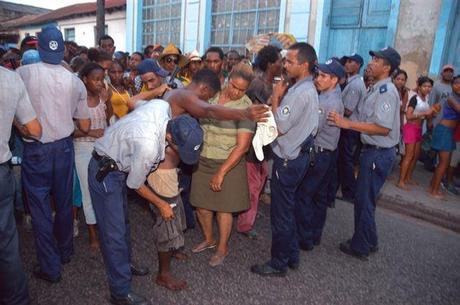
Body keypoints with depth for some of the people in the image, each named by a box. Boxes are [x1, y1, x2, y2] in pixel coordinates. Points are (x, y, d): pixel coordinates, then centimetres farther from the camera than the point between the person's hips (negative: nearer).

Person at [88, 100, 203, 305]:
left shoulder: (162, 106, -19)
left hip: (117, 165, 9)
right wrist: (161, 205, -5)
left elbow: (137, 102, 6)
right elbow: (135, 184, -18)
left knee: (122, 220, 22)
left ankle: (125, 264, 42)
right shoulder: (148, 146, -38)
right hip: (105, 173, -9)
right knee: (114, 232, -2)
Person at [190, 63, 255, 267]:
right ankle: (208, 239, 39)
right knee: (201, 204, 13)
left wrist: (221, 172, -19)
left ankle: (222, 248, 30)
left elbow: (242, 147, -19)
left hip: (228, 164, -5)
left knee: (223, 208, 8)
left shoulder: (246, 107, -16)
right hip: (202, 160, 5)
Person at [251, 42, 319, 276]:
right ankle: (291, 256, 35)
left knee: (281, 214, 3)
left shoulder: (301, 92, -20)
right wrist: (279, 99, 1)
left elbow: (279, 126, -21)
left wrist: (275, 97, -12)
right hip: (298, 156, 10)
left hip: (288, 160, -10)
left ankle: (279, 264, 19)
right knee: (288, 210, 21)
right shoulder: (308, 88, 12)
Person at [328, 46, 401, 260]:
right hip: (373, 151, 10)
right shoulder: (378, 89, 12)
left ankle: (360, 247, 19)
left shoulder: (386, 91, -18)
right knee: (364, 199, 19)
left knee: (364, 201, 2)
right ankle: (368, 242, 35)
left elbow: (383, 128, -25)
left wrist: (347, 124, -25)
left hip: (379, 154, -10)